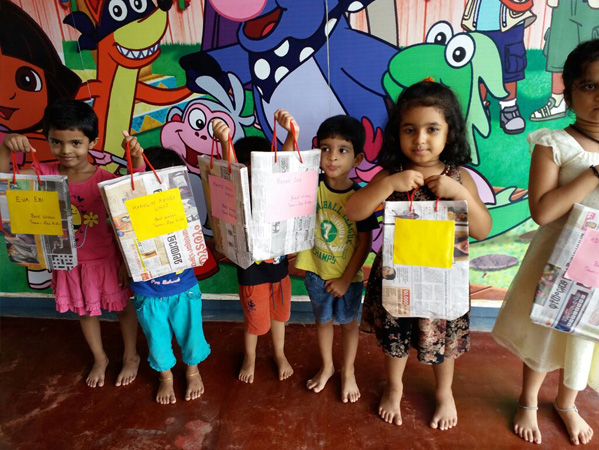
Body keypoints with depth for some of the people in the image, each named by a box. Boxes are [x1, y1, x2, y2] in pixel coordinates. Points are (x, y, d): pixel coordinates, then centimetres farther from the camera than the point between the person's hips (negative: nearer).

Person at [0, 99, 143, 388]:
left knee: (122, 307, 15)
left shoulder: (105, 179, -19)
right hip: (69, 263, 4)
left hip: (106, 260, -4)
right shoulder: (46, 174, -9)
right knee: (85, 311, 23)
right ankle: (99, 359, 48)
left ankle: (131, 356, 41)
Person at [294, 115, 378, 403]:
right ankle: (326, 367, 47)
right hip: (316, 272, 2)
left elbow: (364, 242, -13)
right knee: (323, 320, 22)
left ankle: (348, 373, 43)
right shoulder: (312, 186, -12)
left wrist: (346, 279, -13)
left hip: (348, 276, -2)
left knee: (348, 323, 18)